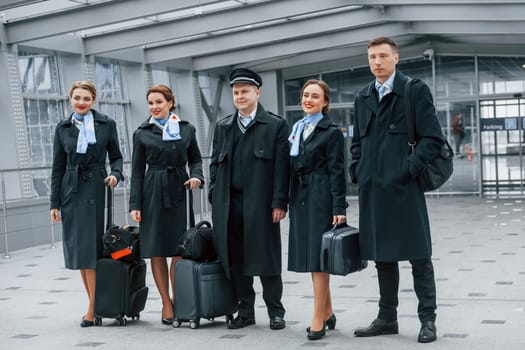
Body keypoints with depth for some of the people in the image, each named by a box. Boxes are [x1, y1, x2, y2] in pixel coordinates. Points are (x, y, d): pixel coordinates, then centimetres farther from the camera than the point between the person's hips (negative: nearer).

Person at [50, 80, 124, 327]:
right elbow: (58, 167, 9)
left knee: (91, 248, -6)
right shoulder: (63, 128, 9)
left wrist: (115, 174, -14)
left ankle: (93, 308, 0)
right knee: (77, 249, 5)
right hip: (71, 191, 3)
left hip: (96, 189, -3)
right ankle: (95, 302, 15)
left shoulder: (106, 125, 2)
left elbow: (116, 157, 8)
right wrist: (54, 203, 5)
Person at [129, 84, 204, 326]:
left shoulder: (187, 129, 7)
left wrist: (196, 176, -7)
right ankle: (167, 304, 10)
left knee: (179, 250, -2)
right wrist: (135, 204, -2)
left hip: (179, 191, 1)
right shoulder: (142, 133, 4)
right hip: (153, 193, 0)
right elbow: (137, 171, 4)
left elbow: (195, 158, 15)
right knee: (157, 251, 1)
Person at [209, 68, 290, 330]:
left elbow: (282, 167, -3)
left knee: (266, 259, 1)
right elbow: (215, 163, 16)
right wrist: (215, 199, 7)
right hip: (229, 205, 4)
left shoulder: (276, 125, 2)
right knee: (235, 259, 6)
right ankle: (245, 311, 17)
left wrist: (279, 203, -9)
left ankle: (275, 312, 12)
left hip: (260, 204, -4)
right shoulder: (223, 127, 16)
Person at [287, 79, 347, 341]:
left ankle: (318, 320, 0)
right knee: (310, 257, 11)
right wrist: (287, 201, 12)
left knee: (318, 258, -6)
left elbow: (337, 171, -9)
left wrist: (339, 208, -14)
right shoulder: (296, 128, 15)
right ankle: (327, 313, 23)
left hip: (321, 198, -7)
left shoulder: (331, 131, -4)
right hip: (300, 199, 7)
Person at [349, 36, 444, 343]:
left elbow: (433, 138, -8)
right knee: (383, 256, 12)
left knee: (418, 255, 1)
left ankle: (428, 319, 10)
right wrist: (358, 172, 8)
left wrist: (410, 168, -14)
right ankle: (387, 318, 21)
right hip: (373, 189, 6)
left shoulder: (415, 90, -3)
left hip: (404, 187, -5)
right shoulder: (364, 97, 14)